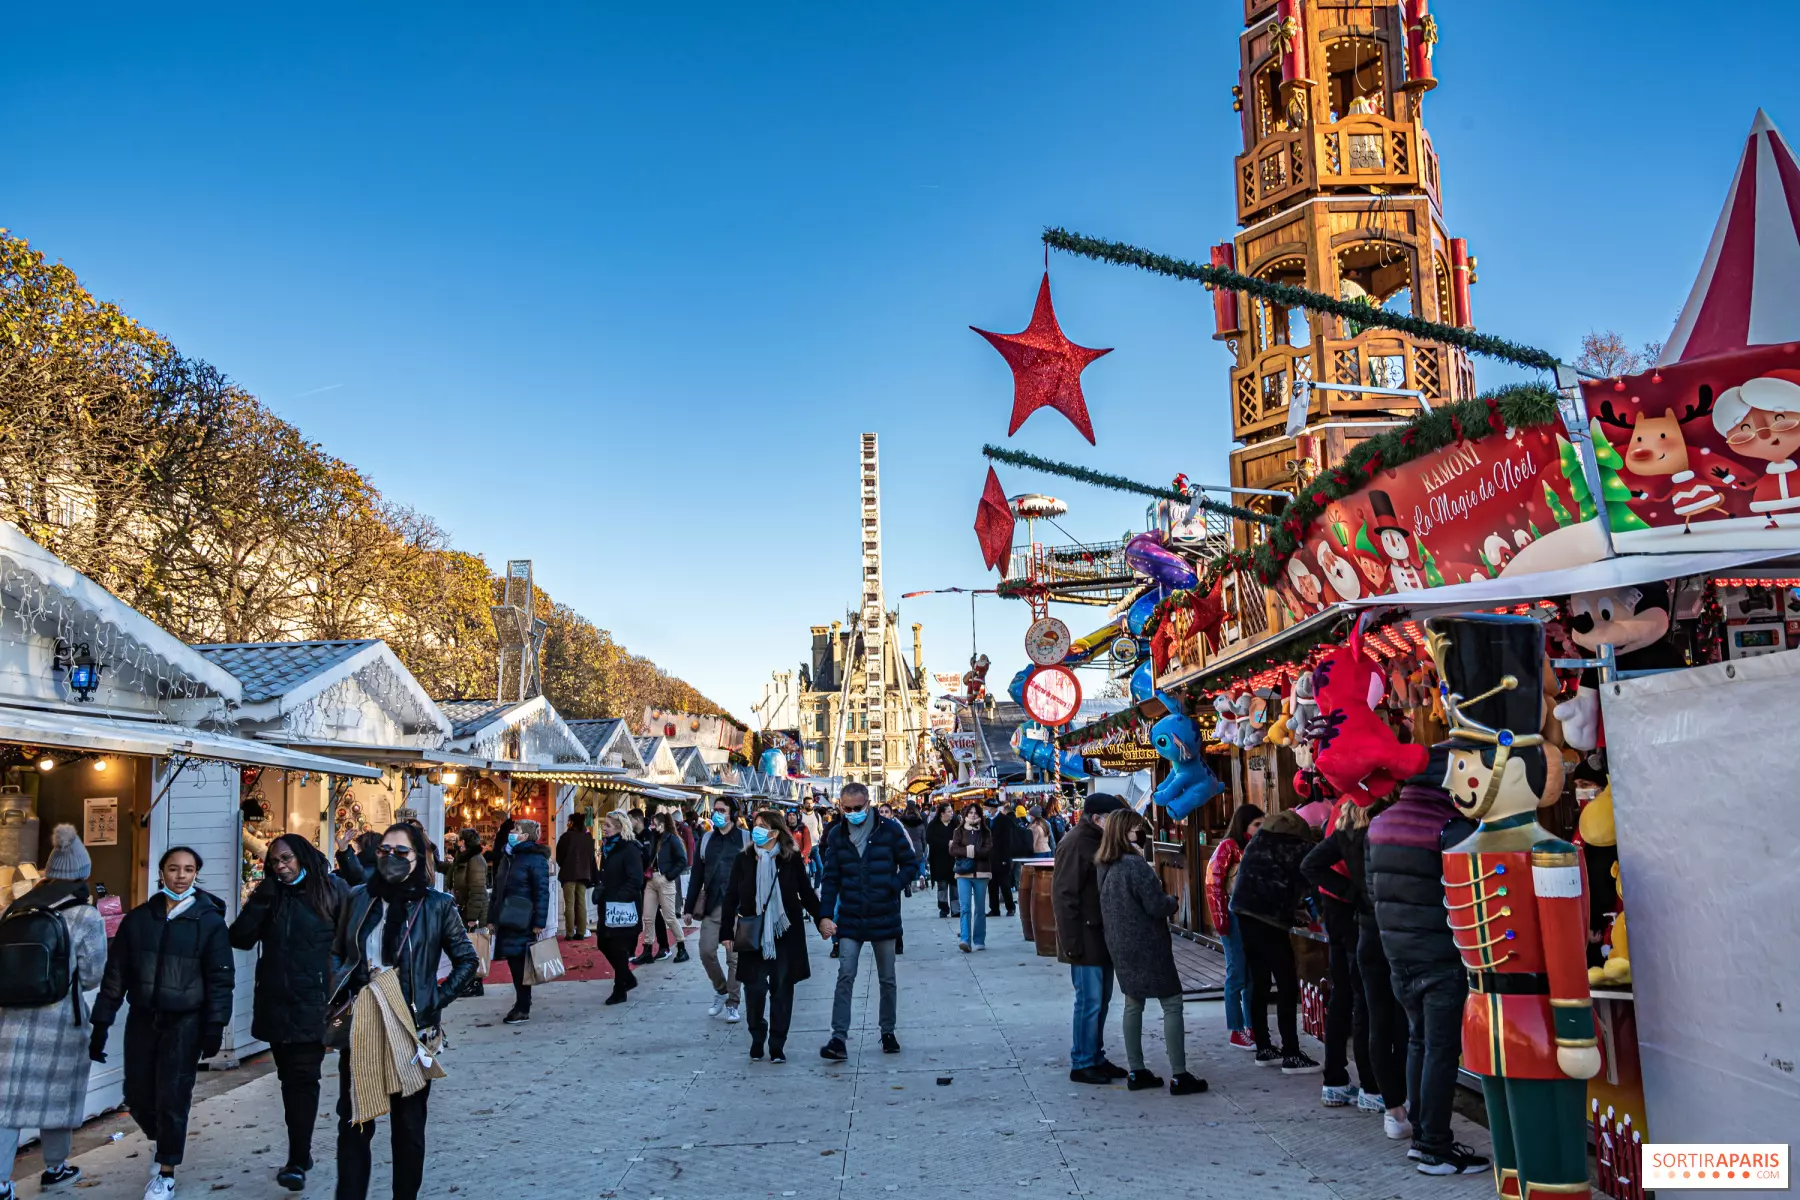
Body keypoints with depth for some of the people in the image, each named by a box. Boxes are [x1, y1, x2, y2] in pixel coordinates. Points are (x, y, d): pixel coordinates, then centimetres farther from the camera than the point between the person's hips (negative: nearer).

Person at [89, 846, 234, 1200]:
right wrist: (100, 1024, 3)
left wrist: (215, 1026, -12)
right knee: (137, 1095, 8)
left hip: (185, 1023, -3)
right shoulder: (137, 918, 3)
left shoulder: (209, 920, -6)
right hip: (142, 1020, 3)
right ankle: (166, 1142, 36)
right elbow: (116, 974, 6)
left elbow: (220, 979, -6)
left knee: (172, 1097, -2)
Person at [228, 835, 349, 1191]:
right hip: (275, 1005, 5)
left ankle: (297, 1161, -7)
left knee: (302, 1079, -7)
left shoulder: (331, 891, -3)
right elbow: (240, 938, 1)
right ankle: (300, 1154, 23)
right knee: (290, 1079, 12)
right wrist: (260, 900, -10)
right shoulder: (269, 896, 9)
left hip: (312, 1005, -4)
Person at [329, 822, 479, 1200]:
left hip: (411, 1027, -2)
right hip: (360, 1025, 2)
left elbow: (467, 960, 4)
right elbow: (337, 953, 16)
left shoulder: (436, 905, -3)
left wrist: (437, 1001, -5)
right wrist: (338, 997, 3)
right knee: (354, 1121, 5)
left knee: (408, 1126, 9)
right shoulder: (359, 899, 4)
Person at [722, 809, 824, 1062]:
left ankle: (777, 1045, 16)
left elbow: (806, 894, 5)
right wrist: (728, 932, -1)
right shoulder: (743, 860, 0)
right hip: (753, 935, 0)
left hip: (786, 934, 0)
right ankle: (757, 1038, 21)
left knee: (782, 989, 4)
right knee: (755, 989, -3)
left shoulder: (792, 859, -2)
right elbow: (732, 898, 2)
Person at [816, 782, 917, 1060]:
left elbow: (911, 865, -1)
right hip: (849, 919, 1)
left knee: (887, 979, 11)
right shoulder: (836, 834, 1)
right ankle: (839, 1039, -6)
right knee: (845, 977, -7)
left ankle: (888, 1033, 26)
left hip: (884, 919, -1)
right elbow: (831, 878, 3)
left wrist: (891, 885, -17)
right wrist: (826, 915, -6)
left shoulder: (890, 829, -6)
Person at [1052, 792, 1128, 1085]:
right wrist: (1072, 942, -21)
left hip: (1103, 937, 9)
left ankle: (1096, 1057, 24)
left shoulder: (1100, 841, 12)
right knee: (1089, 1001, -4)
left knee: (1101, 1000, 14)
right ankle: (1081, 1064, 6)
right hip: (1086, 939, -9)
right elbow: (1063, 896, -20)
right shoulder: (1075, 844, -17)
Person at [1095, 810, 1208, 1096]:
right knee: (1171, 1004, 1)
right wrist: (1174, 902, 1)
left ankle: (1136, 1072, 19)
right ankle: (1178, 1076, 2)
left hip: (1119, 945, 8)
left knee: (1133, 1003, 15)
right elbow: (1157, 906, -19)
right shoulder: (1136, 866, -21)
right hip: (1147, 945, -8)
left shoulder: (1103, 866, 3)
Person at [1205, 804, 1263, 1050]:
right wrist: (1221, 921, -15)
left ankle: (1251, 1027, 20)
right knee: (1237, 976, 0)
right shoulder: (1228, 846, -8)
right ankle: (1237, 1031, 8)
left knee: (1253, 975, 11)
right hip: (1235, 918, -6)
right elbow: (1213, 884, -11)